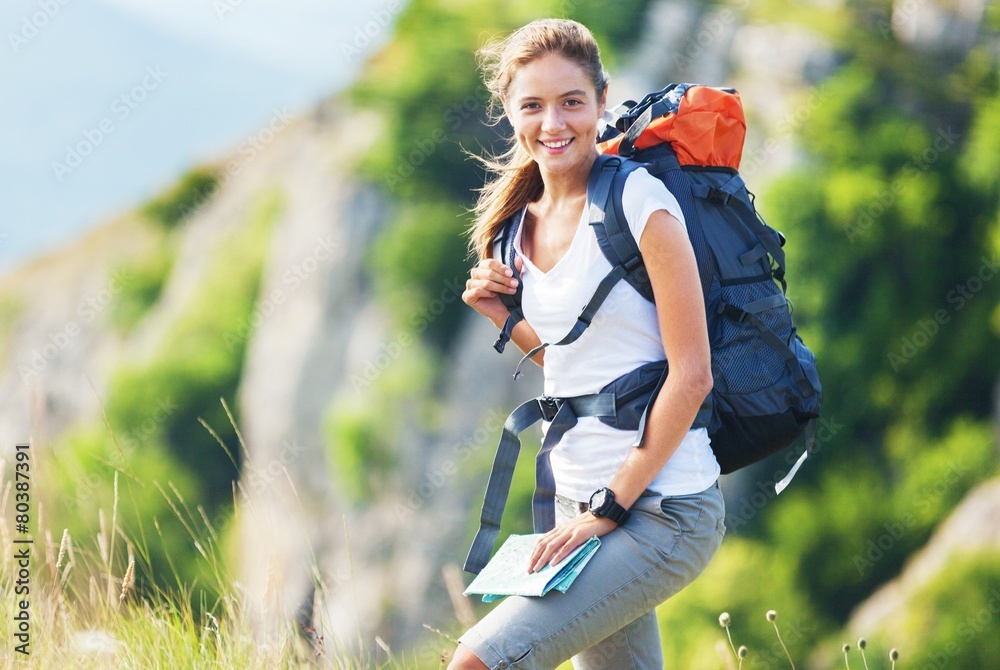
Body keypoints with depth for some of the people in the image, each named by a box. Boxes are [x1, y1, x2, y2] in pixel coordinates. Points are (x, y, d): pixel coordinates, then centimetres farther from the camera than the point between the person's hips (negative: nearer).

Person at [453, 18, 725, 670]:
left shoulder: (639, 201, -12)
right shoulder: (524, 222, 10)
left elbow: (691, 374, -15)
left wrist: (610, 506, -15)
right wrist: (504, 315, 4)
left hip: (663, 511, -8)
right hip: (580, 504, 8)